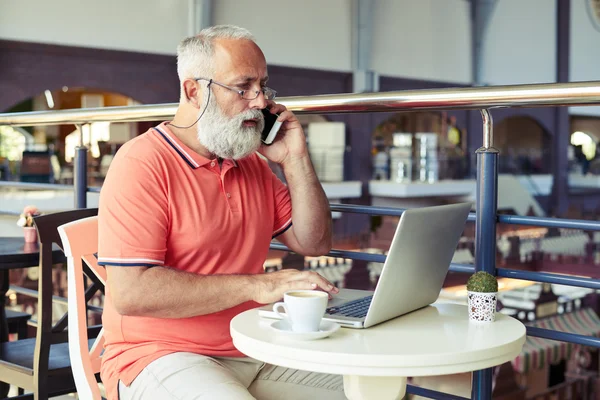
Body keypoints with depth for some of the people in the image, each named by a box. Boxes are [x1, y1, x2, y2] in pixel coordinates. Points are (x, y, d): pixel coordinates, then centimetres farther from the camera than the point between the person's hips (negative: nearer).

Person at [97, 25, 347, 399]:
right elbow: (130, 292, -21)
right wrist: (255, 285, -23)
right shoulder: (142, 163, -12)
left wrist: (295, 160, 1)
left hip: (253, 352, 7)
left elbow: (314, 243, 13)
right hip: (162, 356, -6)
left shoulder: (252, 164, 12)